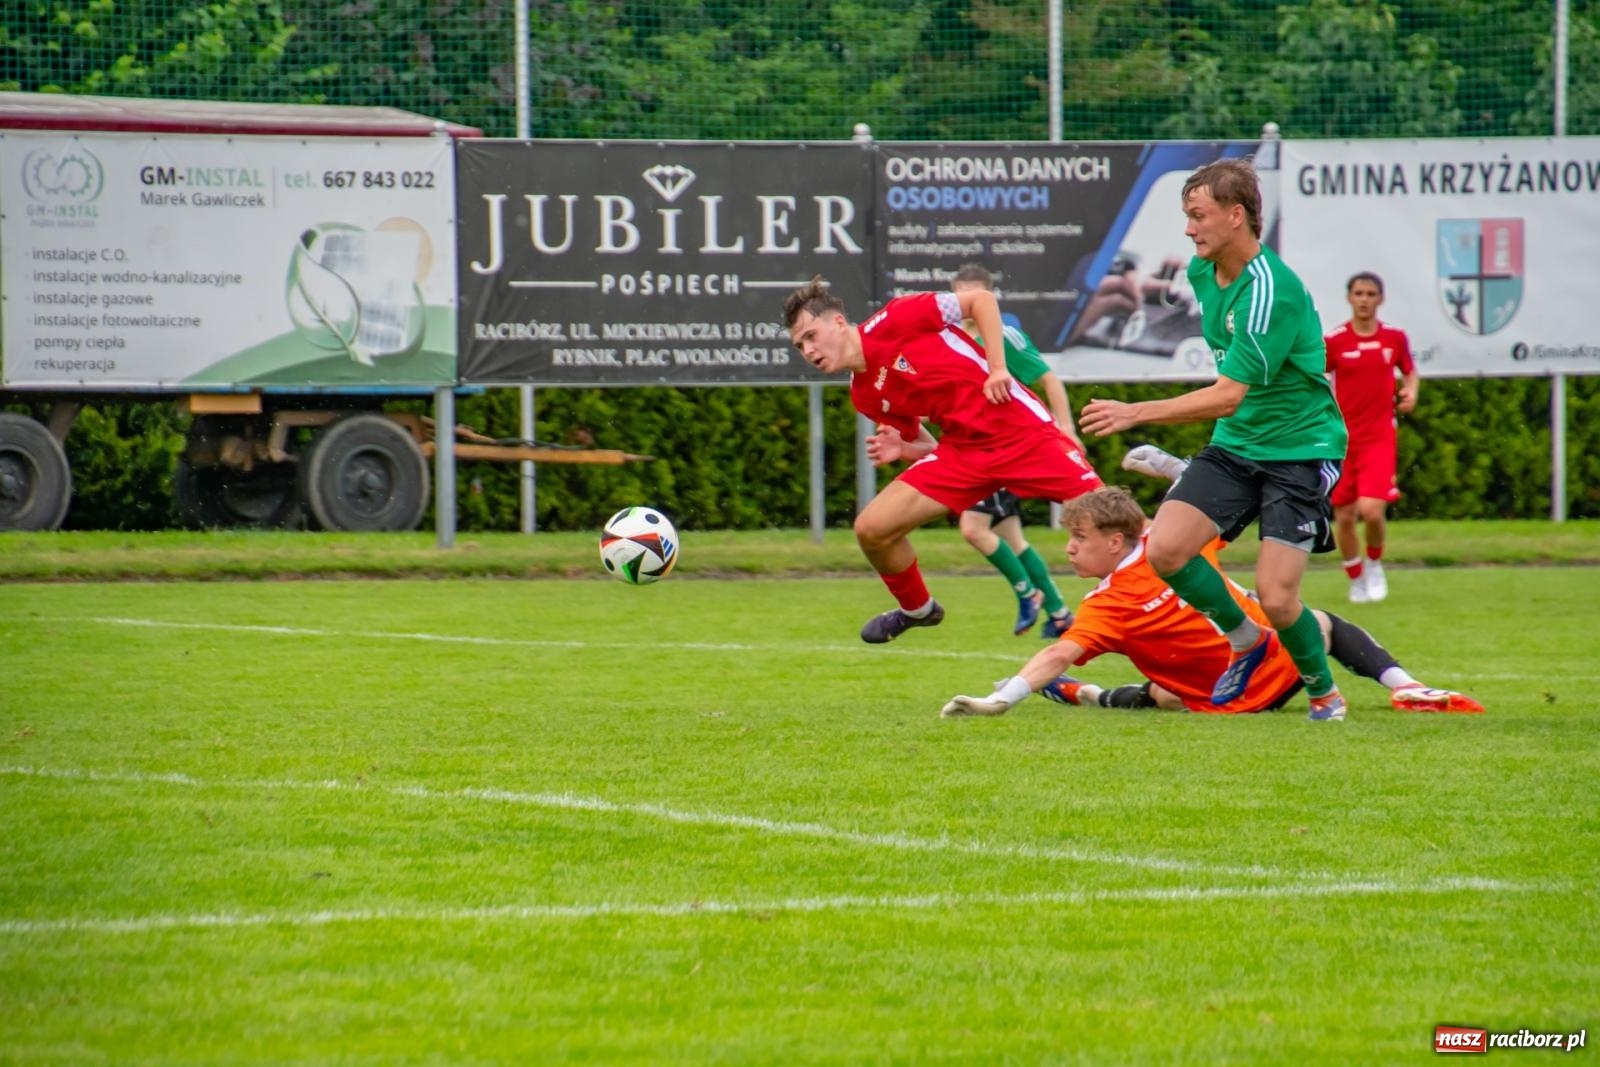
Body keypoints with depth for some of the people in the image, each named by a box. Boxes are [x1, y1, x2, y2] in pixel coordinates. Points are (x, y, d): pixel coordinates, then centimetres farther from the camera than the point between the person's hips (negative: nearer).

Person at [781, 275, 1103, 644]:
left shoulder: (891, 322, -12)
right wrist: (901, 448, -7)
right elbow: (927, 446, 15)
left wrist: (997, 368, -15)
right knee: (871, 528, -3)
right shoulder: (864, 395, 7)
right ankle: (916, 609, 22)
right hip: (962, 448, 6)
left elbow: (982, 299, -8)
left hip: (1020, 429, -6)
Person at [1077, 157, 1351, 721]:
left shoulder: (1272, 291, -25)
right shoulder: (1202, 272, 2)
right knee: (1165, 549, -12)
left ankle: (1324, 692, 14)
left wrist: (1136, 413, -33)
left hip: (1300, 448, -8)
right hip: (1234, 443, 8)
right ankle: (1247, 641, 13)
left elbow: (1228, 396, -29)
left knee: (1275, 596, -15)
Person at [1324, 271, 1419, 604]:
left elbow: (1409, 370, 19)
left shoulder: (1395, 338, 2)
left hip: (1379, 438, 0)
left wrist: (1410, 391, -2)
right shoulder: (1333, 342, -4)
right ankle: (1356, 580, 24)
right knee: (1344, 516, 3)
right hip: (1342, 438, 0)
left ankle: (1374, 564, 13)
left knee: (1372, 510, -16)